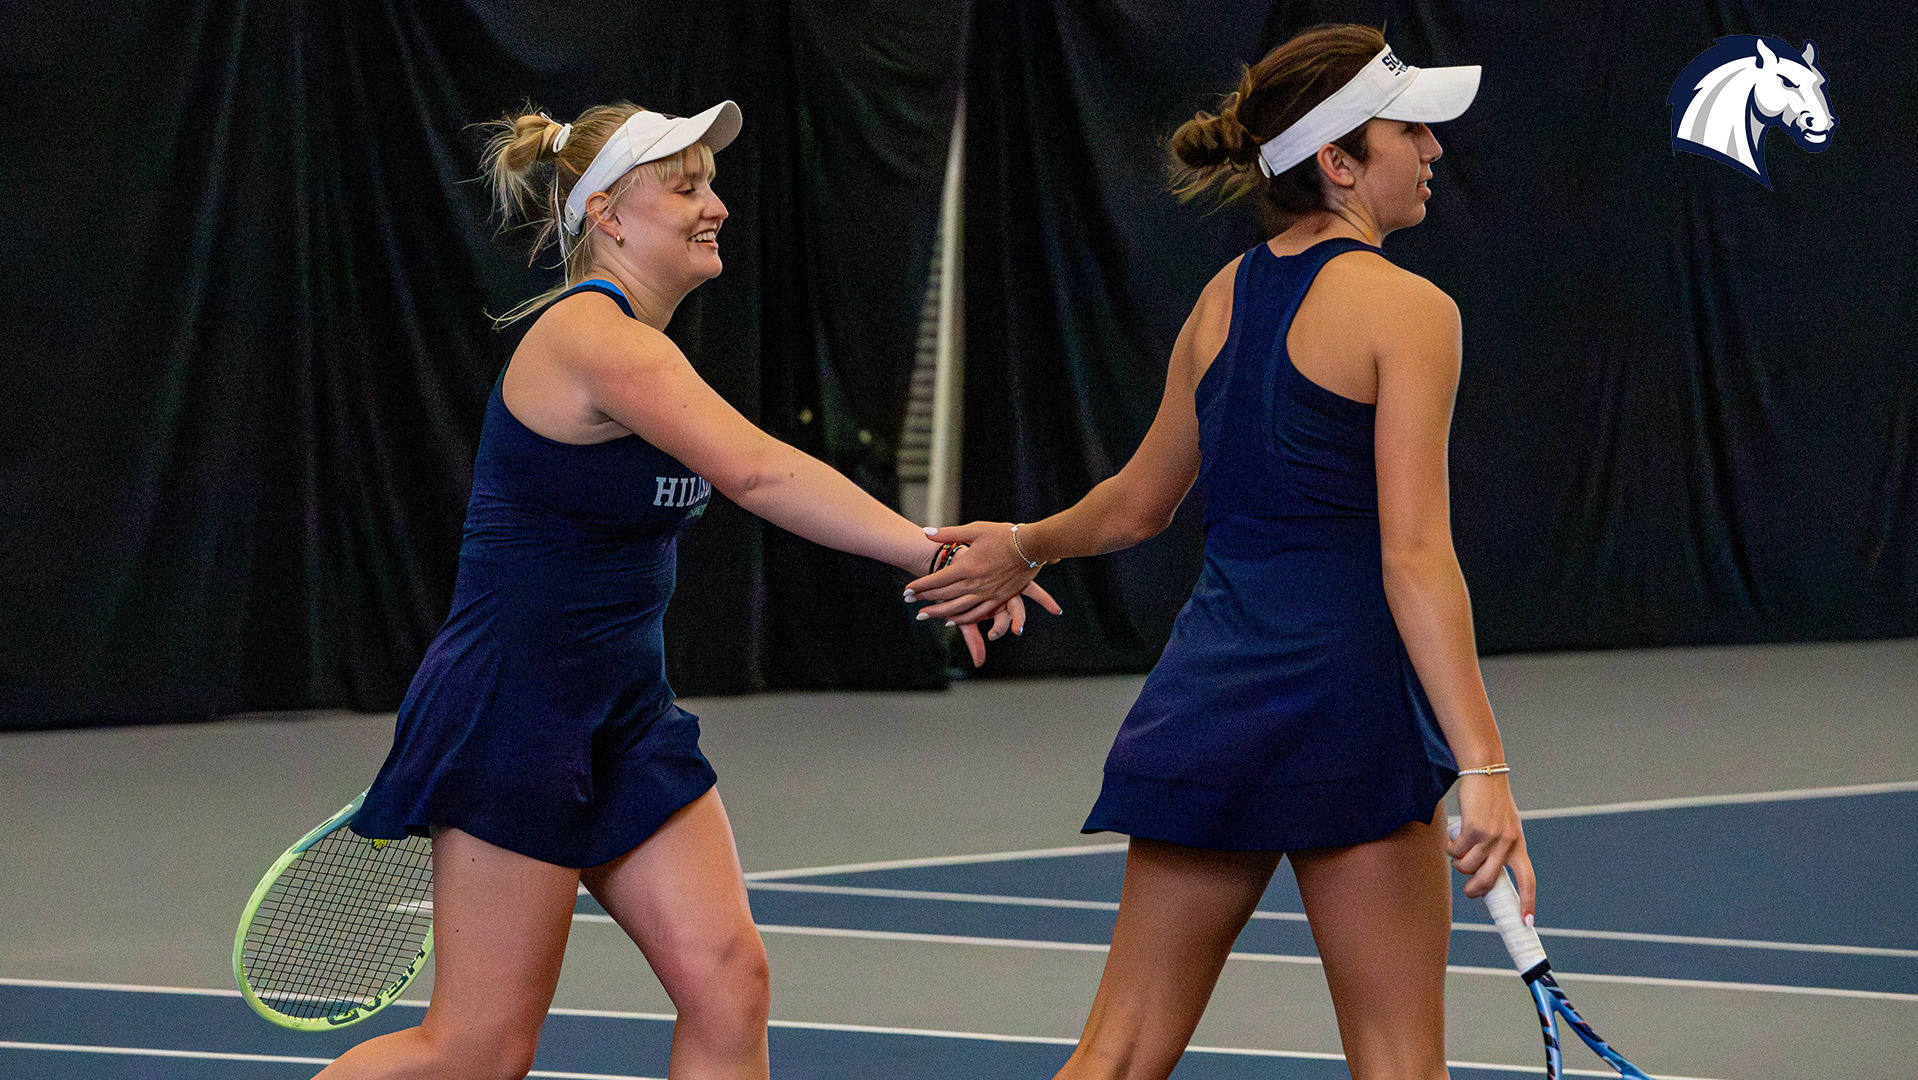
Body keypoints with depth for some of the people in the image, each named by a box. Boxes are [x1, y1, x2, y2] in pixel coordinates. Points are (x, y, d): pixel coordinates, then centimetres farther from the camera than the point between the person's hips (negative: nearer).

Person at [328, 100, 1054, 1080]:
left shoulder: (633, 346, 12)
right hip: (514, 713, -9)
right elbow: (756, 471, -33)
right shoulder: (595, 337, -19)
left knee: (726, 976, -5)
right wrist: (932, 554, -38)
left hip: (621, 709, 9)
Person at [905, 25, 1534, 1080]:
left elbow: (1139, 500, 23)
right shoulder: (1406, 309, -10)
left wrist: (1024, 547, 43)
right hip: (1343, 705, -7)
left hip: (1200, 704, 7)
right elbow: (1414, 558, -17)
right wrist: (1481, 765, -20)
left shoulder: (1224, 297, 11)